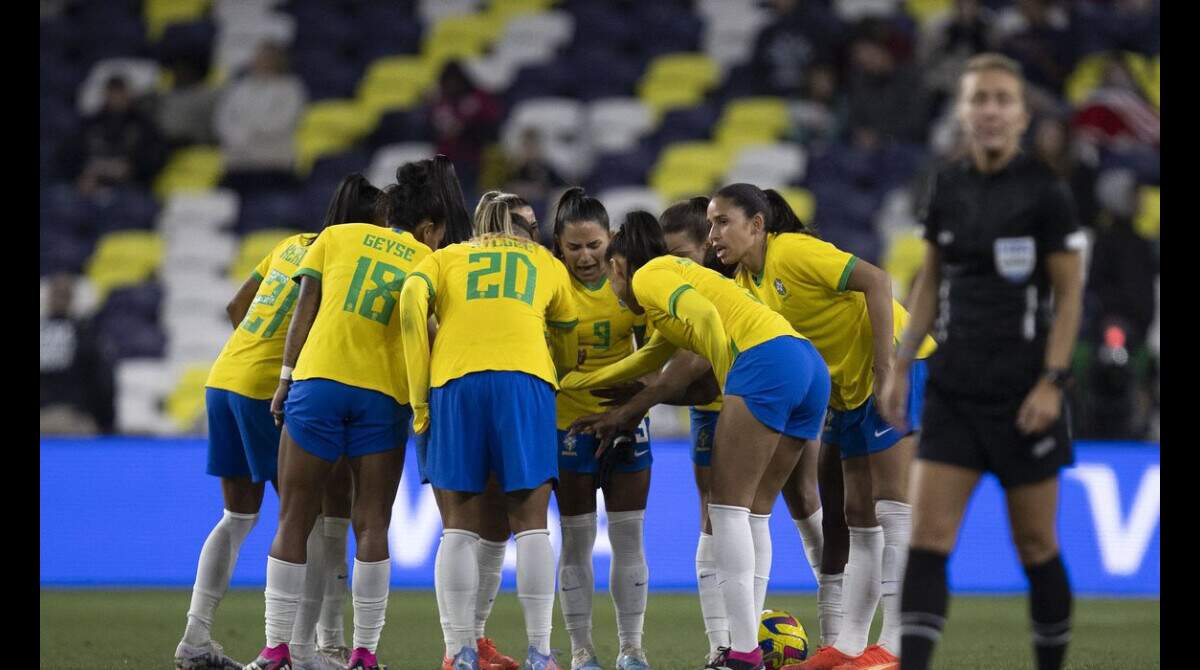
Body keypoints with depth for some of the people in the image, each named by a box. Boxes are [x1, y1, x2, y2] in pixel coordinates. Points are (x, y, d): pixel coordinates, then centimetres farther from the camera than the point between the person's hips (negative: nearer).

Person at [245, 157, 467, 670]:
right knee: (372, 527, 6)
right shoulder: (429, 264, 11)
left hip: (318, 381, 0)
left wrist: (286, 379, 4)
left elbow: (304, 309, 4)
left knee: (293, 524, 4)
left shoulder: (336, 237, 12)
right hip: (384, 396, 0)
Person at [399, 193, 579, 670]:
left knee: (460, 527, 3)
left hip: (455, 381, 0)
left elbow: (412, 302, 2)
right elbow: (567, 340, 33)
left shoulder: (446, 258, 22)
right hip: (526, 380, 0)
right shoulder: (547, 265, 25)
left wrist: (419, 398, 2)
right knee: (530, 524, 2)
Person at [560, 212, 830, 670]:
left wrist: (731, 387, -7)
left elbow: (704, 315, -12)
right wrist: (567, 382, 53)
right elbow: (645, 362, 46)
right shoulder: (677, 275, 36)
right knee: (750, 510, 12)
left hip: (766, 361, -9)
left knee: (728, 507, -6)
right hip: (811, 366, 9)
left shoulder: (647, 276, 8)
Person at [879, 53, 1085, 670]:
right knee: (927, 537, -7)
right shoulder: (947, 187, 6)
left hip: (1024, 392, -4)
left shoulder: (1044, 191, -7)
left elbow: (1069, 293, -5)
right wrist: (901, 366, 10)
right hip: (953, 389, 4)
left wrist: (1052, 382, -13)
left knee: (1036, 545, 4)